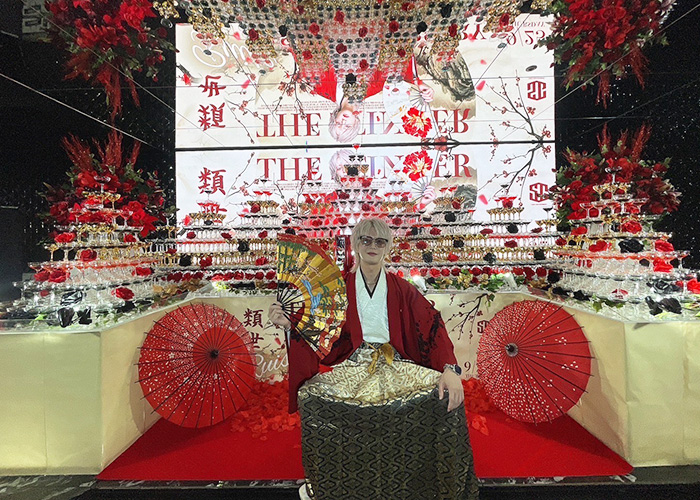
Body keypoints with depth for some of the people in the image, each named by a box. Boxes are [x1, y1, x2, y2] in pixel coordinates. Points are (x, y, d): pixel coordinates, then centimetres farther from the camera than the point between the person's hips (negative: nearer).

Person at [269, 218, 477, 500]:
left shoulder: (401, 289, 8)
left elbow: (432, 328, -3)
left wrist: (450, 369, -18)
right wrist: (291, 325, -14)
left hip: (395, 367, 1)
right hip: (353, 368, 0)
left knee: (444, 397, -25)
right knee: (312, 397, -28)